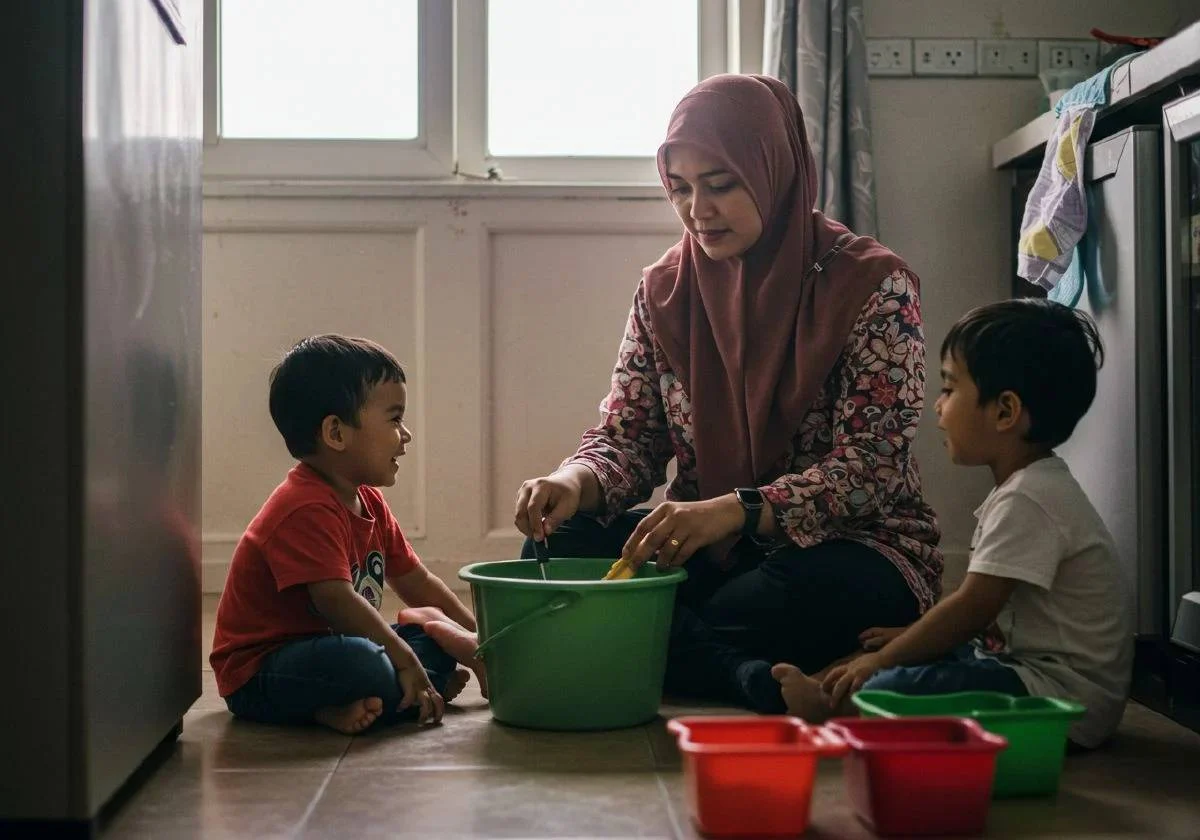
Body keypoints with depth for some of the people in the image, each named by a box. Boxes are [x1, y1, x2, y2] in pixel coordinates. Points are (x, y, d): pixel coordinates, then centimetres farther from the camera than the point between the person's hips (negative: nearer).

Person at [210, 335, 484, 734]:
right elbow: (337, 601, -30)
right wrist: (404, 660, -25)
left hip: (323, 648, 11)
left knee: (437, 635, 9)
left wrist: (474, 640, 13)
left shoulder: (368, 502, 10)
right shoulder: (306, 509, -22)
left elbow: (416, 582, 16)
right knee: (364, 663, -39)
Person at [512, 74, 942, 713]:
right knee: (556, 546, -20)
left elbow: (870, 467, -17)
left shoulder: (872, 283, -10)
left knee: (818, 589, -38)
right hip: (708, 553, 5)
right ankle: (755, 675, -27)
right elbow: (628, 435, 4)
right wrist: (576, 481, -21)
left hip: (842, 546, -4)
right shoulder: (664, 289, 5)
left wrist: (734, 511, -32)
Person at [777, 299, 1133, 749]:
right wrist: (909, 637, 16)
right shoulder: (1030, 486, 13)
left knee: (893, 688, -25)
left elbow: (972, 607, -20)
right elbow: (983, 602, 20)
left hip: (1062, 703, -12)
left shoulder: (1027, 499, -20)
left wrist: (882, 660, -12)